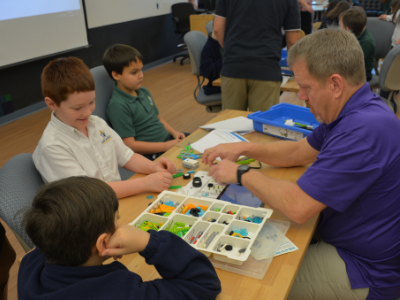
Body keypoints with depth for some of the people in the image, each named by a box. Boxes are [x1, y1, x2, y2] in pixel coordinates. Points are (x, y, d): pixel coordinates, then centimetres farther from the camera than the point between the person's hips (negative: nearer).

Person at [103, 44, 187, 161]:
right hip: (150, 154, -9)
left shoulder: (143, 92, 11)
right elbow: (130, 145, -20)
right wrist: (166, 146, -20)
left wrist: (173, 132, 4)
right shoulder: (118, 106, -18)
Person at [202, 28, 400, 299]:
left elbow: (297, 207, -32)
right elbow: (300, 152, 12)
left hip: (366, 271, -9)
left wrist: (242, 174, -17)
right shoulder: (358, 110, 1)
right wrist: (244, 148, 1)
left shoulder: (363, 129, -33)